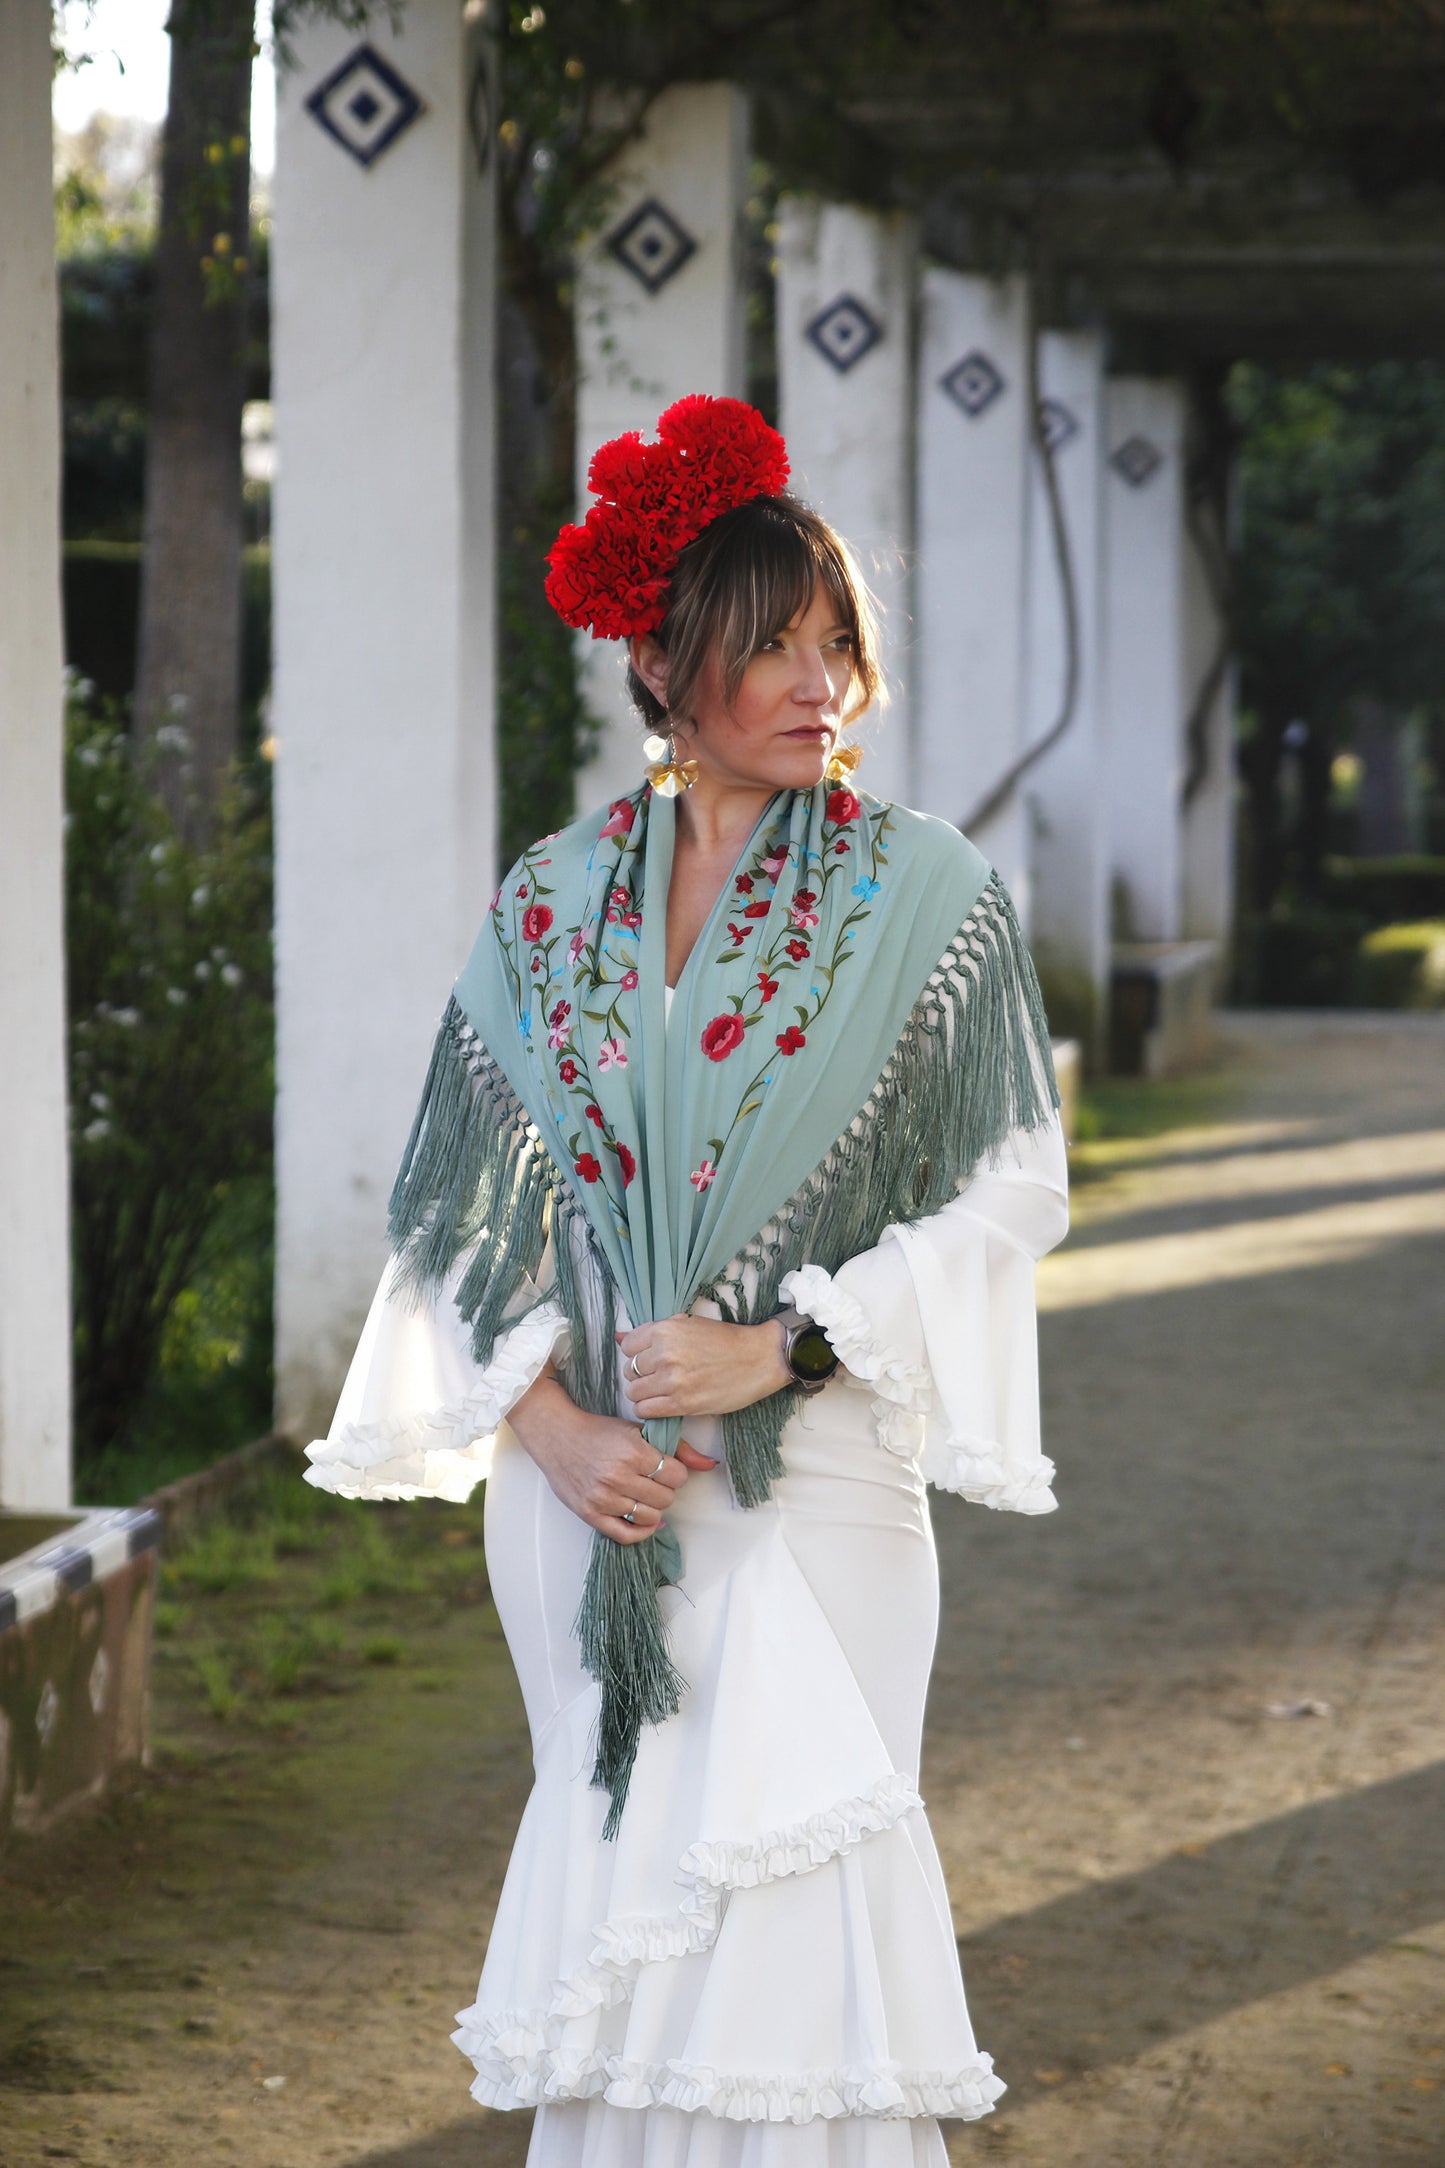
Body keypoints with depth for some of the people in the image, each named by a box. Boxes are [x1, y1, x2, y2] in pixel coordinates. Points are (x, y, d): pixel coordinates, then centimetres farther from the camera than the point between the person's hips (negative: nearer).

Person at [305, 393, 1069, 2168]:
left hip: (810, 1474, -3)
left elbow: (1006, 1192, -4)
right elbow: (466, 1209, 7)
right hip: (585, 1481, 3)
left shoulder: (923, 894, 0)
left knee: (789, 1871, -7)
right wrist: (555, 1425, -8)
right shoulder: (549, 905, 7)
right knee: (621, 1871, 8)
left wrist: (775, 1347, -13)